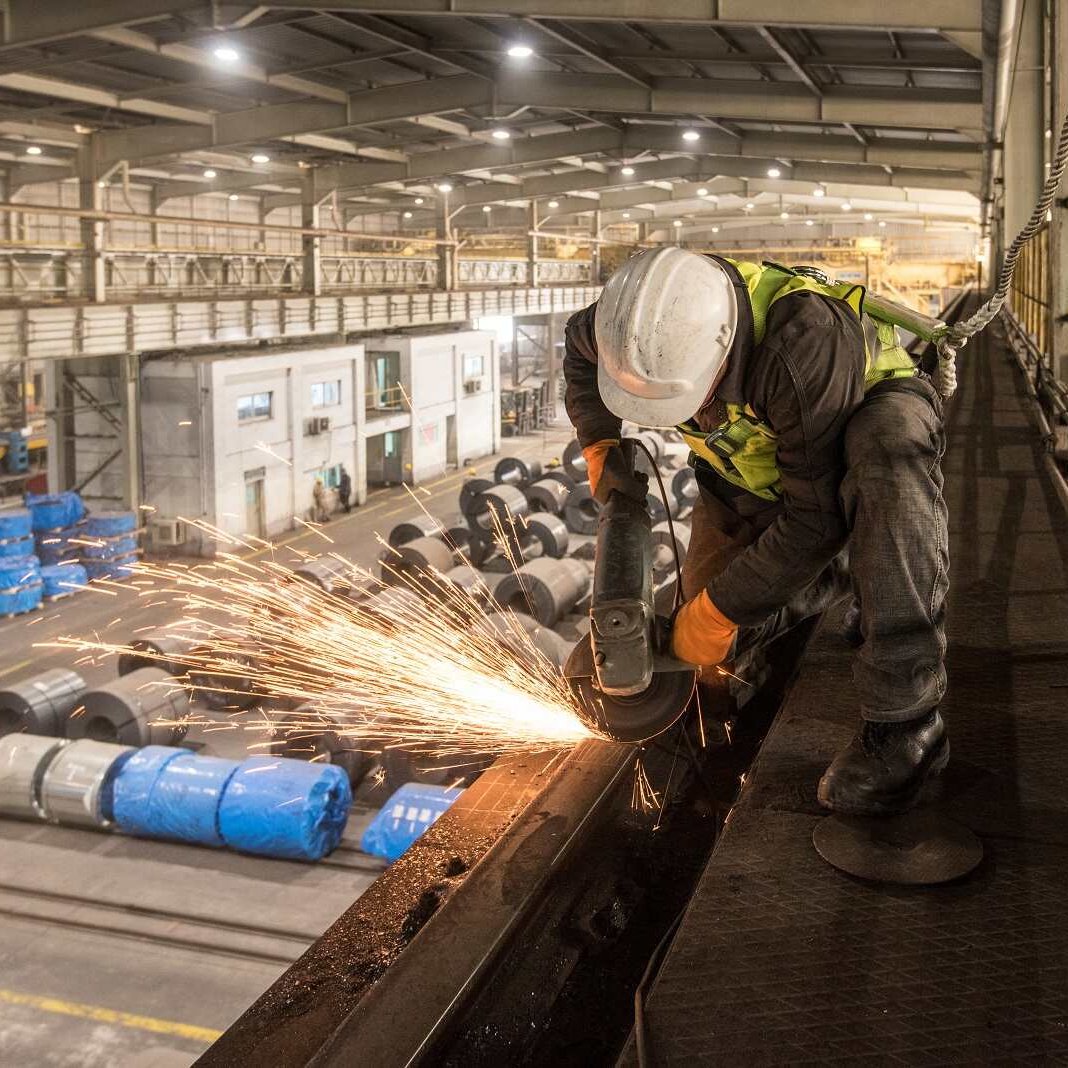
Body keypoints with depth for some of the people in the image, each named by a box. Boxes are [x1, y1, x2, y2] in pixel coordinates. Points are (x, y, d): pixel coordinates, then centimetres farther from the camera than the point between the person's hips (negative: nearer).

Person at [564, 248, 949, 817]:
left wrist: (719, 609, -29)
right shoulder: (643, 322, -26)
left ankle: (902, 722, -39)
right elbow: (579, 343, 1)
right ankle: (847, 570, 27)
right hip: (754, 471, 6)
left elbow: (818, 514, -37)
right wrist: (599, 446, -13)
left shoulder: (806, 342, -44)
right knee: (715, 634, 1)